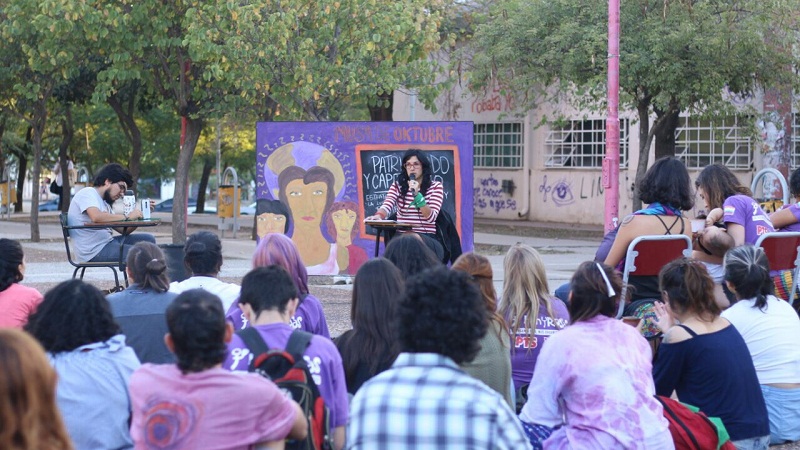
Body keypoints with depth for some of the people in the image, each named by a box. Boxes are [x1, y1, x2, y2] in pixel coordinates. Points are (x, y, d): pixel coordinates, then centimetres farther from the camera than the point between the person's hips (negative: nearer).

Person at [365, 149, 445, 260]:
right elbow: (387, 205, -7)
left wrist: (417, 195, -19)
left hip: (427, 238, -1)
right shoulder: (397, 186, 11)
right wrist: (378, 216, -30)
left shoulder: (435, 187, 5)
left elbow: (431, 218, -7)